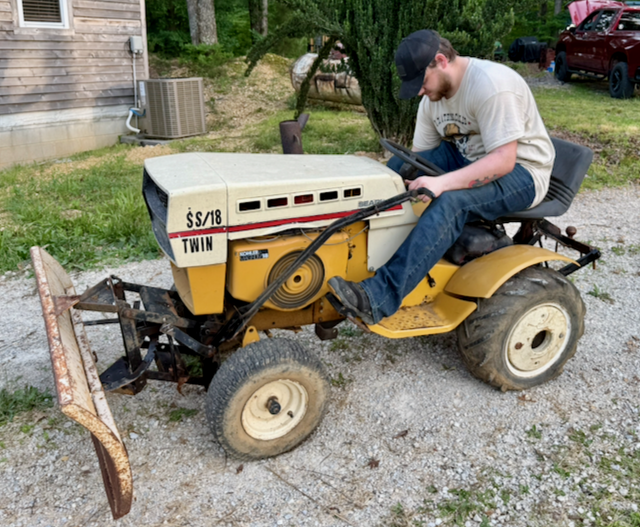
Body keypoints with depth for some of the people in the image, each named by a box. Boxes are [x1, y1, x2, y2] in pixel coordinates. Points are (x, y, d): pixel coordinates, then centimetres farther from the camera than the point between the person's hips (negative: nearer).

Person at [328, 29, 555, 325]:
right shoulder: (433, 95, 4)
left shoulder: (492, 85, -23)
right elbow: (420, 157, 5)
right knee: (398, 167, -10)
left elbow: (503, 160, -30)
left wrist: (441, 183, -38)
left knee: (451, 201, -35)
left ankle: (378, 299, -41)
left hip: (520, 171, -8)